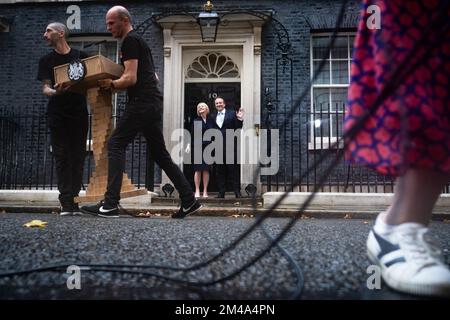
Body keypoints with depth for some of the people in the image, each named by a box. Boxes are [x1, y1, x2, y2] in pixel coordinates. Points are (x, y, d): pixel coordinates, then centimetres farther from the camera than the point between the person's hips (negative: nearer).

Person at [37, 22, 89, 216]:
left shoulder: (81, 56, 9)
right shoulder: (46, 60, 10)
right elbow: (45, 88, 1)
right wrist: (54, 91, -22)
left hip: (79, 114, 0)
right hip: (57, 115, 0)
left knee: (78, 157, -1)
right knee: (61, 157, -4)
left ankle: (74, 201, 4)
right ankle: (66, 203, -3)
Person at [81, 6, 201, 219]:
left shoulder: (130, 41, -5)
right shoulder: (139, 41, 26)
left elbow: (131, 79, -16)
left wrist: (111, 85, 0)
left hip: (141, 103, -10)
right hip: (153, 103, 10)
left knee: (116, 145, -9)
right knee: (160, 153, 11)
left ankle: (110, 205, -11)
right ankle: (189, 201, 12)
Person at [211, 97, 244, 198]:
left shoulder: (232, 113, 4)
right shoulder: (213, 116, 14)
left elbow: (238, 128, 1)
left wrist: (240, 119, -15)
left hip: (230, 145, -3)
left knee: (233, 169, -1)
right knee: (219, 170, 5)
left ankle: (237, 192, 4)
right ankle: (221, 192, 11)